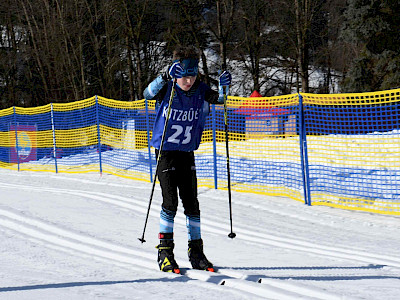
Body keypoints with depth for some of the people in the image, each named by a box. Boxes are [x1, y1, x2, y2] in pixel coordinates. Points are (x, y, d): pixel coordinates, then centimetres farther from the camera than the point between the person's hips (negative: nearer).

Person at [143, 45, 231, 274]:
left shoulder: (200, 91, -1)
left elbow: (219, 99, -13)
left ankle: (196, 252, 12)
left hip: (187, 153, 4)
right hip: (165, 152, -4)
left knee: (192, 203, 5)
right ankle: (165, 252, -2)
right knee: (170, 202, -10)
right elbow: (149, 93, -30)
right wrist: (166, 77, -47)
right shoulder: (167, 89, -11)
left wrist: (224, 87, -35)